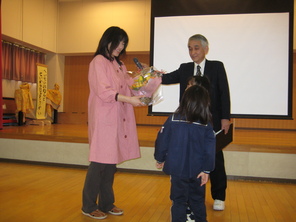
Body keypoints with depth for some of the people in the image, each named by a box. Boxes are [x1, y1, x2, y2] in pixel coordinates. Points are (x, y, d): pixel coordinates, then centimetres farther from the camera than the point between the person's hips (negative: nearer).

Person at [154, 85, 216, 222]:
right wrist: (206, 170, 0)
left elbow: (161, 141, -4)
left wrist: (160, 159, 10)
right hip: (197, 171, 1)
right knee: (198, 200, 19)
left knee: (179, 201, 11)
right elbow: (210, 150, -8)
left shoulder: (173, 120, -10)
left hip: (177, 169, -1)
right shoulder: (206, 125, -8)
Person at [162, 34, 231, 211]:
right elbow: (168, 78, -3)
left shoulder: (217, 66, 0)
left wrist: (225, 118, -10)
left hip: (212, 121, -2)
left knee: (215, 158, 7)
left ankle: (219, 197, 24)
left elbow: (224, 93, -4)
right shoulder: (184, 69, 9)